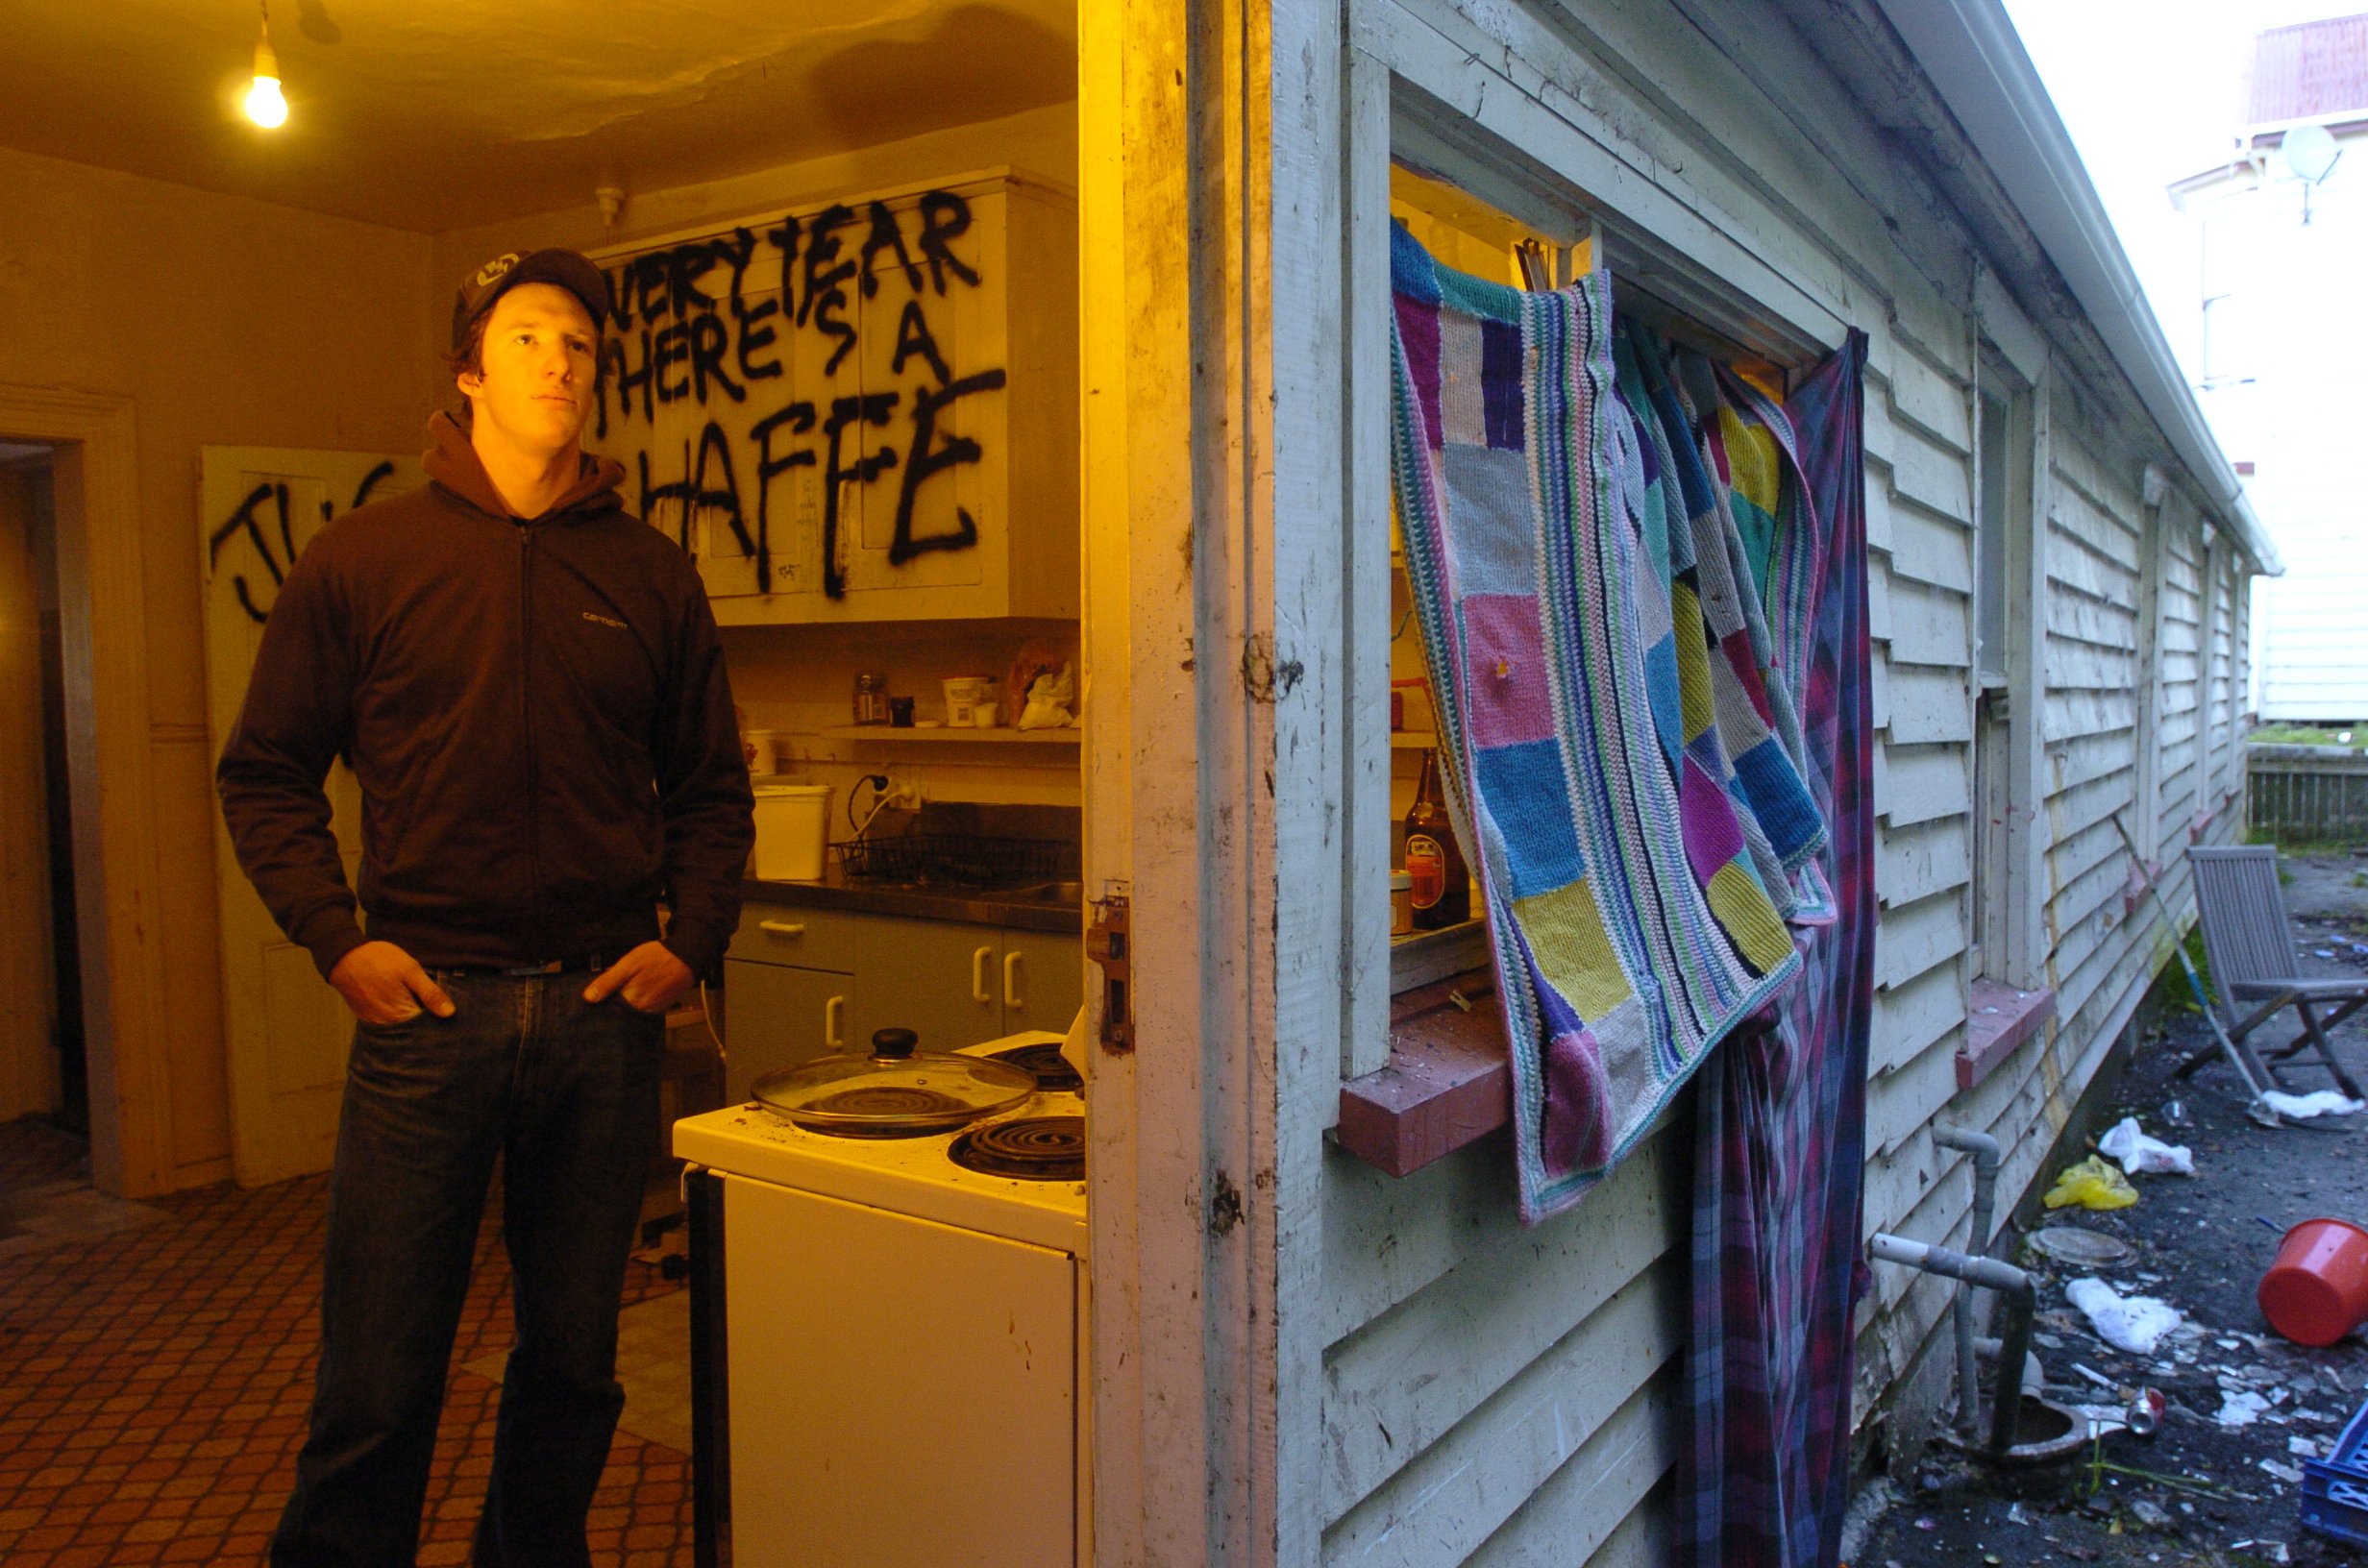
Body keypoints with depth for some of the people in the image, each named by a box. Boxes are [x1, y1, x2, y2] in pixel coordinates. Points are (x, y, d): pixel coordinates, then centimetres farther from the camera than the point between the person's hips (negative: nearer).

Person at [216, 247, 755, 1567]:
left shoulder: (652, 574, 8)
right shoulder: (366, 557, 4)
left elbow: (712, 789, 12)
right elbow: (265, 774, 7)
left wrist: (692, 940, -1)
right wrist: (336, 938, -5)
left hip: (605, 1012, 2)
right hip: (429, 1005, -2)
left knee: (576, 1361, 14)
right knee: (379, 1383, 4)